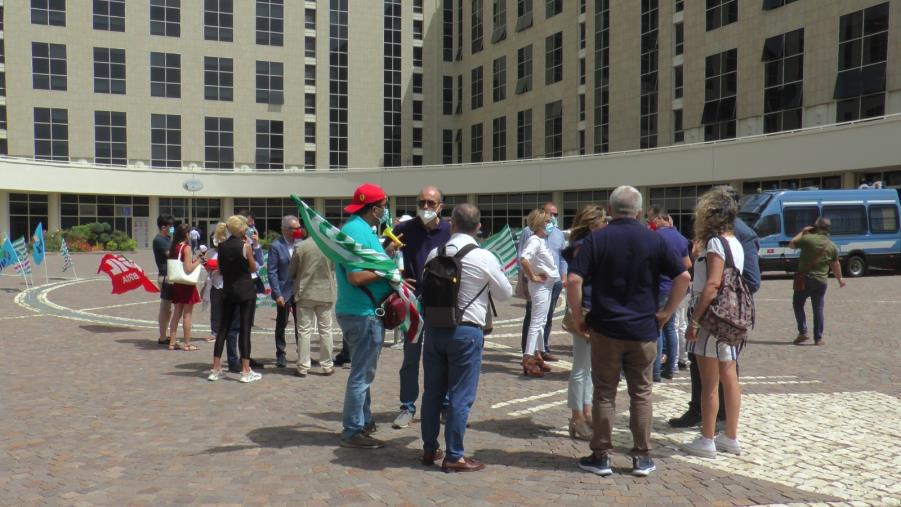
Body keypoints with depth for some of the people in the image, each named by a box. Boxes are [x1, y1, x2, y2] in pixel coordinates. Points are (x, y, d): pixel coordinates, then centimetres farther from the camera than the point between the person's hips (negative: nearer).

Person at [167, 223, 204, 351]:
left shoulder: (173, 247, 7)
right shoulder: (186, 248, -15)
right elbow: (188, 269, -22)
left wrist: (196, 259, 12)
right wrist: (198, 261, -6)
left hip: (176, 283, 7)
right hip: (186, 285, -7)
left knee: (176, 313, 13)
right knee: (187, 314, 1)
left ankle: (172, 342, 16)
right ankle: (187, 343, 6)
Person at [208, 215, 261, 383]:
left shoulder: (222, 246, 2)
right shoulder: (245, 246, -12)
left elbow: (220, 270, 10)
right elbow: (253, 268, -2)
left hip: (228, 291, 5)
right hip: (246, 291, -5)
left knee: (223, 328, 11)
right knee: (245, 329, -1)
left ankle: (216, 369, 15)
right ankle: (246, 371, 2)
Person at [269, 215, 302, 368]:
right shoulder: (275, 246, -8)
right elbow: (272, 272, -9)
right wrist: (277, 294, -14)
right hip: (284, 291, -3)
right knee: (281, 324, 8)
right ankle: (280, 355, 19)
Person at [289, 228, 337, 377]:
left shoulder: (300, 247, -9)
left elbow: (291, 272, 1)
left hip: (305, 293, 0)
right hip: (325, 293, 1)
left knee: (305, 331, 5)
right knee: (325, 330, 9)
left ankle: (303, 366, 7)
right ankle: (327, 366, 14)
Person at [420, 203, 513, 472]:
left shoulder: (435, 254, 1)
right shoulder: (484, 258, -12)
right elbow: (505, 293, 1)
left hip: (434, 327, 5)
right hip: (466, 331, -5)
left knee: (433, 391, 15)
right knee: (460, 396, 4)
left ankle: (429, 449, 27)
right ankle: (454, 457, 11)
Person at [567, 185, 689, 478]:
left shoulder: (597, 239, -4)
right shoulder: (654, 240, 1)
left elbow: (573, 280, -13)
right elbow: (683, 277, -1)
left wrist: (577, 317, -3)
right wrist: (666, 312, 6)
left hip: (605, 328, -1)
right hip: (644, 330, 2)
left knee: (604, 393, 8)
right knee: (641, 393, 12)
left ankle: (601, 456, 14)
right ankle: (642, 458, 18)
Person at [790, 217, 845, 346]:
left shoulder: (807, 239, -11)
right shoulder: (832, 246, 2)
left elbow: (791, 244, 4)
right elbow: (835, 265, 11)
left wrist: (802, 232, 14)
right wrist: (840, 279, 26)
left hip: (804, 278, -3)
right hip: (821, 281, 3)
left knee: (798, 304, 12)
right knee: (818, 309, 8)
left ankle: (803, 332, 3)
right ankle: (818, 338, 10)